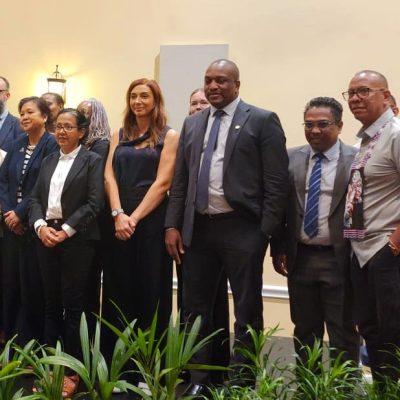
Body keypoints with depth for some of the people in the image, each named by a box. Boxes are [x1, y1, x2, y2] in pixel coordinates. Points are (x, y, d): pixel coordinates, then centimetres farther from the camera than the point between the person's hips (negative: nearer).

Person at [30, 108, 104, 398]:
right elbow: (35, 197, 11)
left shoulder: (92, 161, -1)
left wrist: (66, 230, -15)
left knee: (73, 305, 0)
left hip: (76, 240, -5)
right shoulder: (49, 161, 17)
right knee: (52, 303, 10)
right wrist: (40, 226, -8)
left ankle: (72, 371, 10)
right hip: (47, 237, 5)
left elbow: (94, 203, -10)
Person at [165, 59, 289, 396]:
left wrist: (267, 231, -12)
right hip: (198, 227, 6)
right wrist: (173, 225, 5)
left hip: (242, 228, -5)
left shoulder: (262, 121, -3)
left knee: (247, 312, 5)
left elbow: (276, 181, -8)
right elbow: (180, 179, 13)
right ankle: (199, 380, 29)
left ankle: (242, 382, 19)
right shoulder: (192, 123, 13)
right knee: (196, 310, 13)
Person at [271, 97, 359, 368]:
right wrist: (279, 249, 3)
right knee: (304, 332, 16)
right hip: (300, 258, 4)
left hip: (339, 260, -4)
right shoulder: (291, 159, 6)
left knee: (343, 333, 8)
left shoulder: (356, 160, -6)